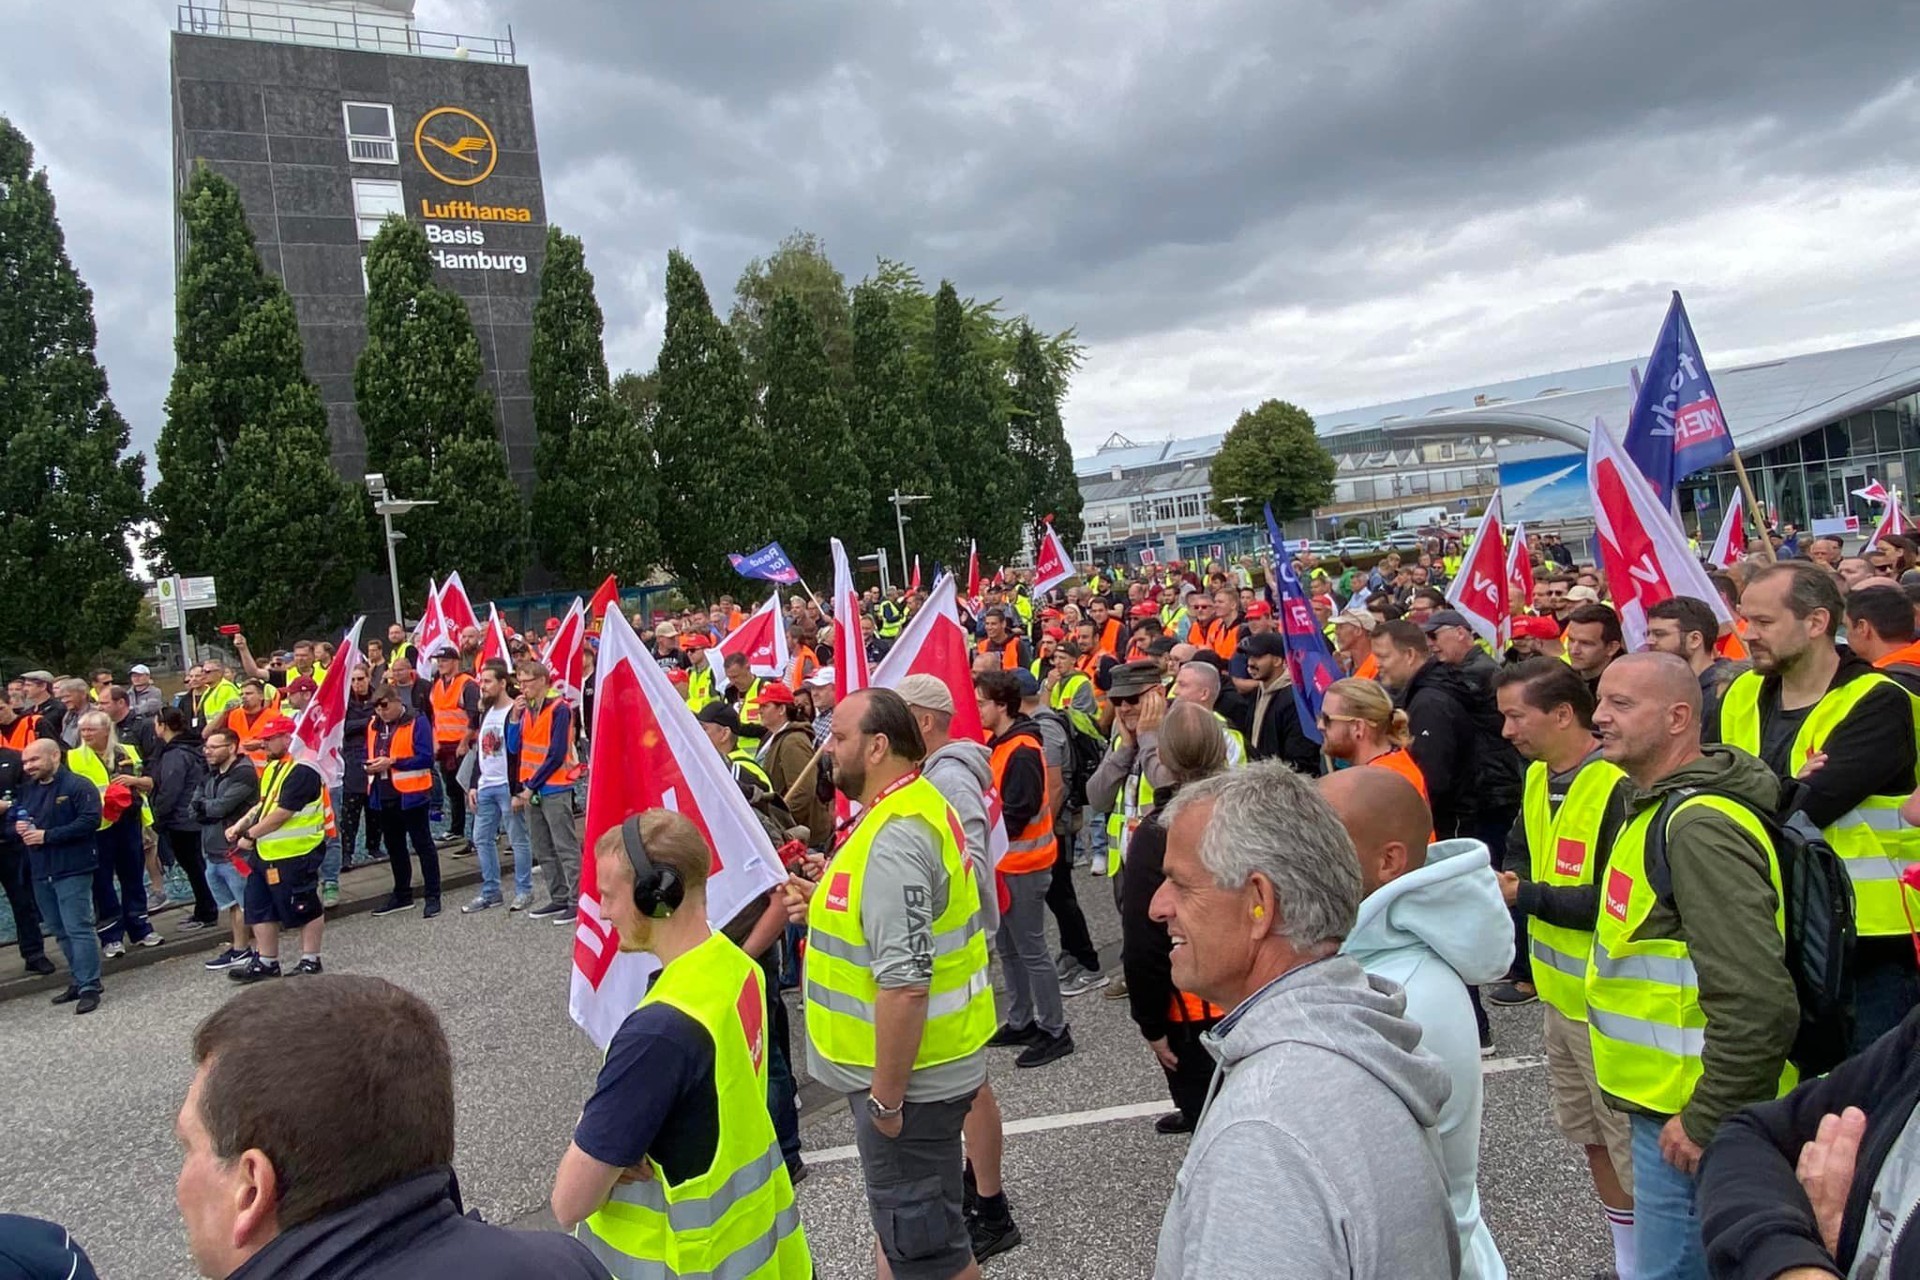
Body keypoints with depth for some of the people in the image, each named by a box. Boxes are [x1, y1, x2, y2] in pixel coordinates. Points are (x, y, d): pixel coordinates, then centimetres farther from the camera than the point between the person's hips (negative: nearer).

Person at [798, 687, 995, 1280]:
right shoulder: (916, 804, 6)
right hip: (937, 1059, 10)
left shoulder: (893, 839, -27)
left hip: (908, 1075, -10)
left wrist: (886, 1097, -23)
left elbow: (904, 983, -31)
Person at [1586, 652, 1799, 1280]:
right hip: (1664, 1101, 10)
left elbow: (1760, 1003, -29)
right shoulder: (1660, 807, 10)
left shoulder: (1699, 826, -23)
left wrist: (1705, 1120, -22)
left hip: (1690, 1117, -10)